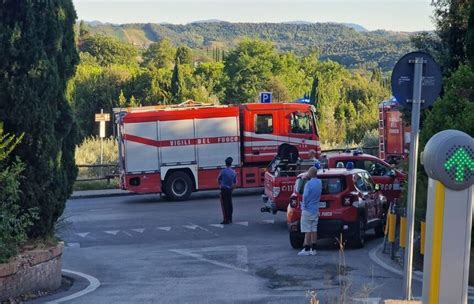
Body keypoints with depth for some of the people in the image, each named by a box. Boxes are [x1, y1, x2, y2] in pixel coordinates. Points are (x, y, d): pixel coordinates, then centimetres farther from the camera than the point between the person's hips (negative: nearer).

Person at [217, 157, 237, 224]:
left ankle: (226, 220, -6)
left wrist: (220, 185, 19)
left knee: (224, 205, -2)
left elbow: (218, 180, 0)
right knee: (229, 204, 13)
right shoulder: (234, 172, 1)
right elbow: (235, 182, 9)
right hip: (230, 190, 5)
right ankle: (230, 219, 20)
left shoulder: (223, 171, -13)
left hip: (224, 189, -5)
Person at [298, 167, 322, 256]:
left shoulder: (309, 183, -18)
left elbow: (305, 196, -23)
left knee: (307, 230, -4)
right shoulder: (319, 182, 5)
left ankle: (306, 249, -1)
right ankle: (313, 249, 13)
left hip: (307, 210, -7)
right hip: (316, 210, 7)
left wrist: (304, 205, -8)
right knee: (314, 230, 10)